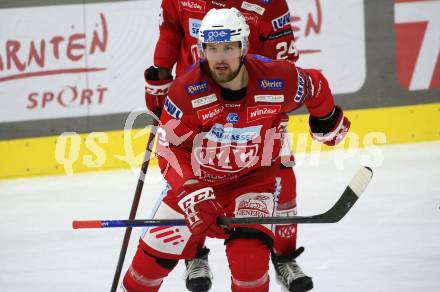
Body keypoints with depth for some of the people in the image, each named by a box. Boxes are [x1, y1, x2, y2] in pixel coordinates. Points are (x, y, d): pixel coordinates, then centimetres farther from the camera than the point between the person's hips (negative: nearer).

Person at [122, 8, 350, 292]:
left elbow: (316, 86, 0)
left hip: (254, 179, -1)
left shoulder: (278, 80, -23)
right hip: (196, 180, 1)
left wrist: (327, 124, 17)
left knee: (249, 253, -25)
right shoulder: (187, 90, -24)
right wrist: (192, 194, -31)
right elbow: (171, 149, -18)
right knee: (156, 252, 3)